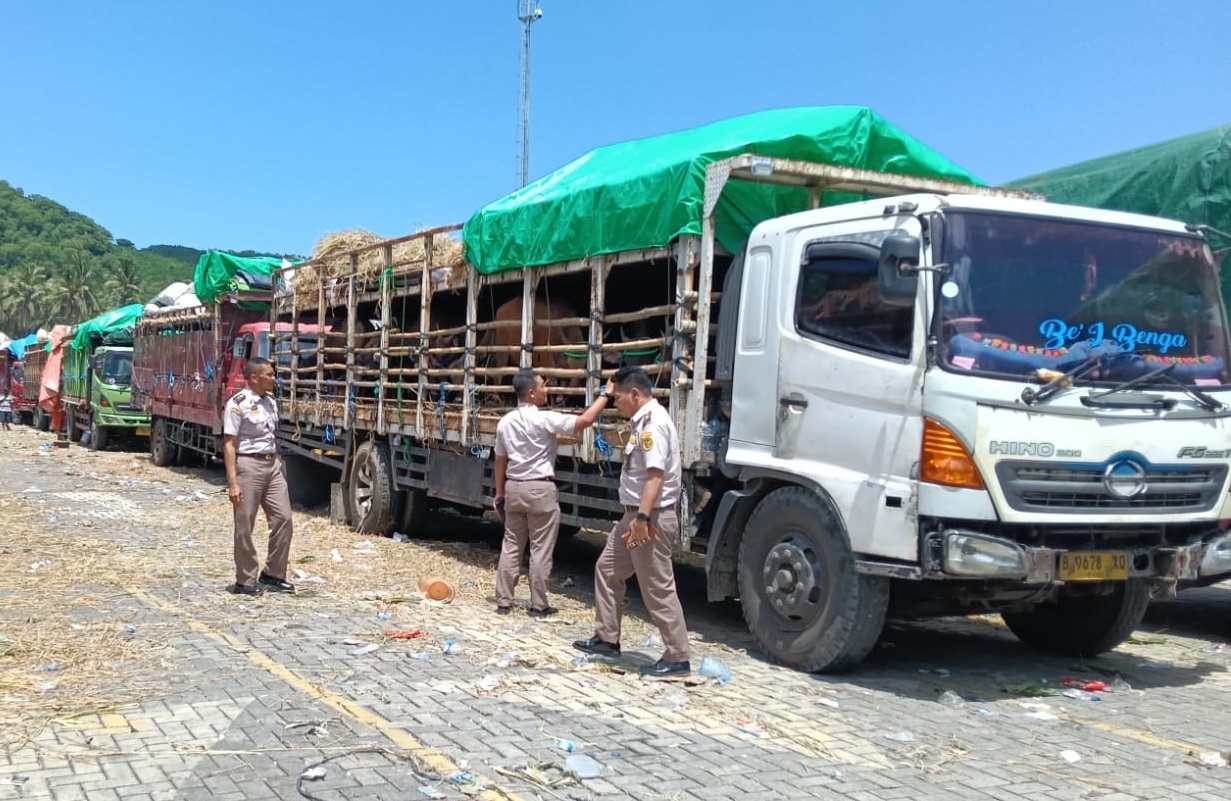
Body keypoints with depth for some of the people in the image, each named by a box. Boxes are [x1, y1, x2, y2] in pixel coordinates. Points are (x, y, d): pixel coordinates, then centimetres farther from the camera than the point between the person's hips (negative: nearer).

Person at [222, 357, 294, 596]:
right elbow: (229, 445, -14)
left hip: (272, 464, 7)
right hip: (248, 465, -7)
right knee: (244, 526, 2)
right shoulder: (238, 404, -12)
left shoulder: (270, 402, 11)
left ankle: (272, 574, 16)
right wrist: (233, 482, -19)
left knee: (283, 518, 5)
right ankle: (245, 581, 11)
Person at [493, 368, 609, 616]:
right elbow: (585, 420, -17)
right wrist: (604, 395, -6)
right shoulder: (544, 419, -15)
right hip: (540, 489, -6)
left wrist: (499, 493, 19)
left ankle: (503, 601, 16)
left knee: (511, 546, 12)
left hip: (514, 488, 6)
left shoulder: (505, 422, 5)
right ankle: (538, 604, 8)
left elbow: (500, 460, 11)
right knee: (540, 550, 2)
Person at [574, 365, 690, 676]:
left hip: (651, 518, -11)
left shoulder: (653, 423, -19)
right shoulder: (644, 421, 13)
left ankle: (677, 657, 5)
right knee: (608, 569, 18)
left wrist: (643, 518, -30)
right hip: (635, 514, 11)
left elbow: (656, 476, -27)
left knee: (657, 587, -4)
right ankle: (607, 638, 29)